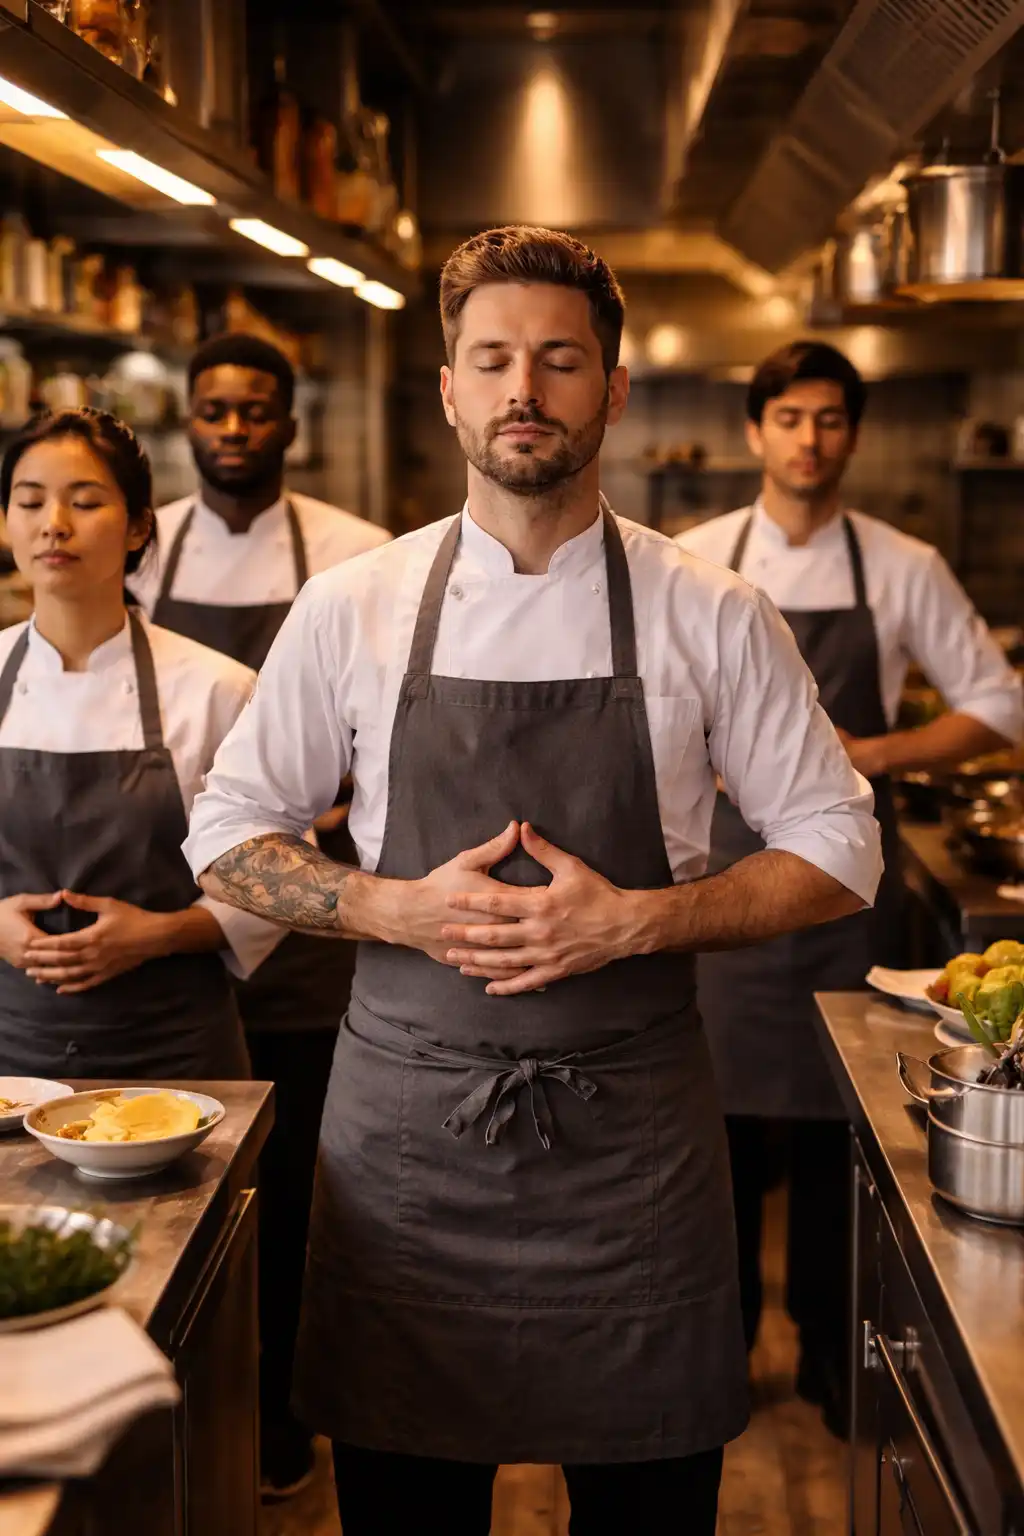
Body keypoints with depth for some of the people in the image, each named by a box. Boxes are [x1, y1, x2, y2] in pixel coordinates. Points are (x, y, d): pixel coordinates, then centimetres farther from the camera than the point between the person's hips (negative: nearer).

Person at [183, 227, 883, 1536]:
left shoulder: (709, 617, -2)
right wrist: (402, 909, -11)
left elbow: (836, 852, 2)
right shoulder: (351, 611, 0)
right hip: (403, 1126, 1)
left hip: (632, 1129, 0)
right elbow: (227, 838, 7)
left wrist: (635, 920, -14)